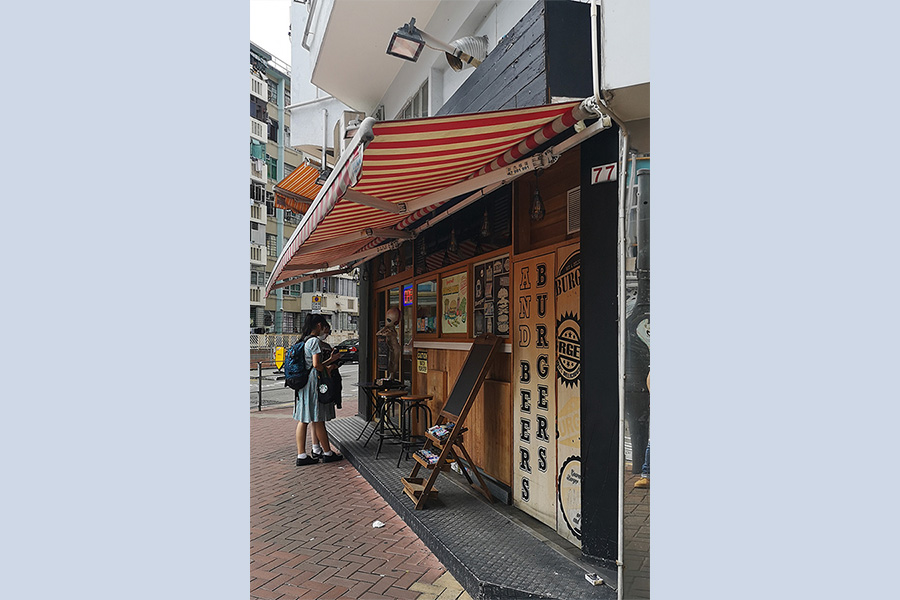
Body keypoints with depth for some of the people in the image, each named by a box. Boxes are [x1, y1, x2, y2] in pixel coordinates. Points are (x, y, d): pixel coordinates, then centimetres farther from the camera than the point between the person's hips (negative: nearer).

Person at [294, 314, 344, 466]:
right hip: (313, 383, -9)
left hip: (303, 383, 9)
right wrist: (327, 369, -2)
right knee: (319, 419, 1)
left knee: (303, 419, 8)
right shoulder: (315, 341, -13)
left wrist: (330, 360, 20)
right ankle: (327, 453, 12)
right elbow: (316, 365, -20)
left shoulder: (305, 340, 15)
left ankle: (301, 455, 11)